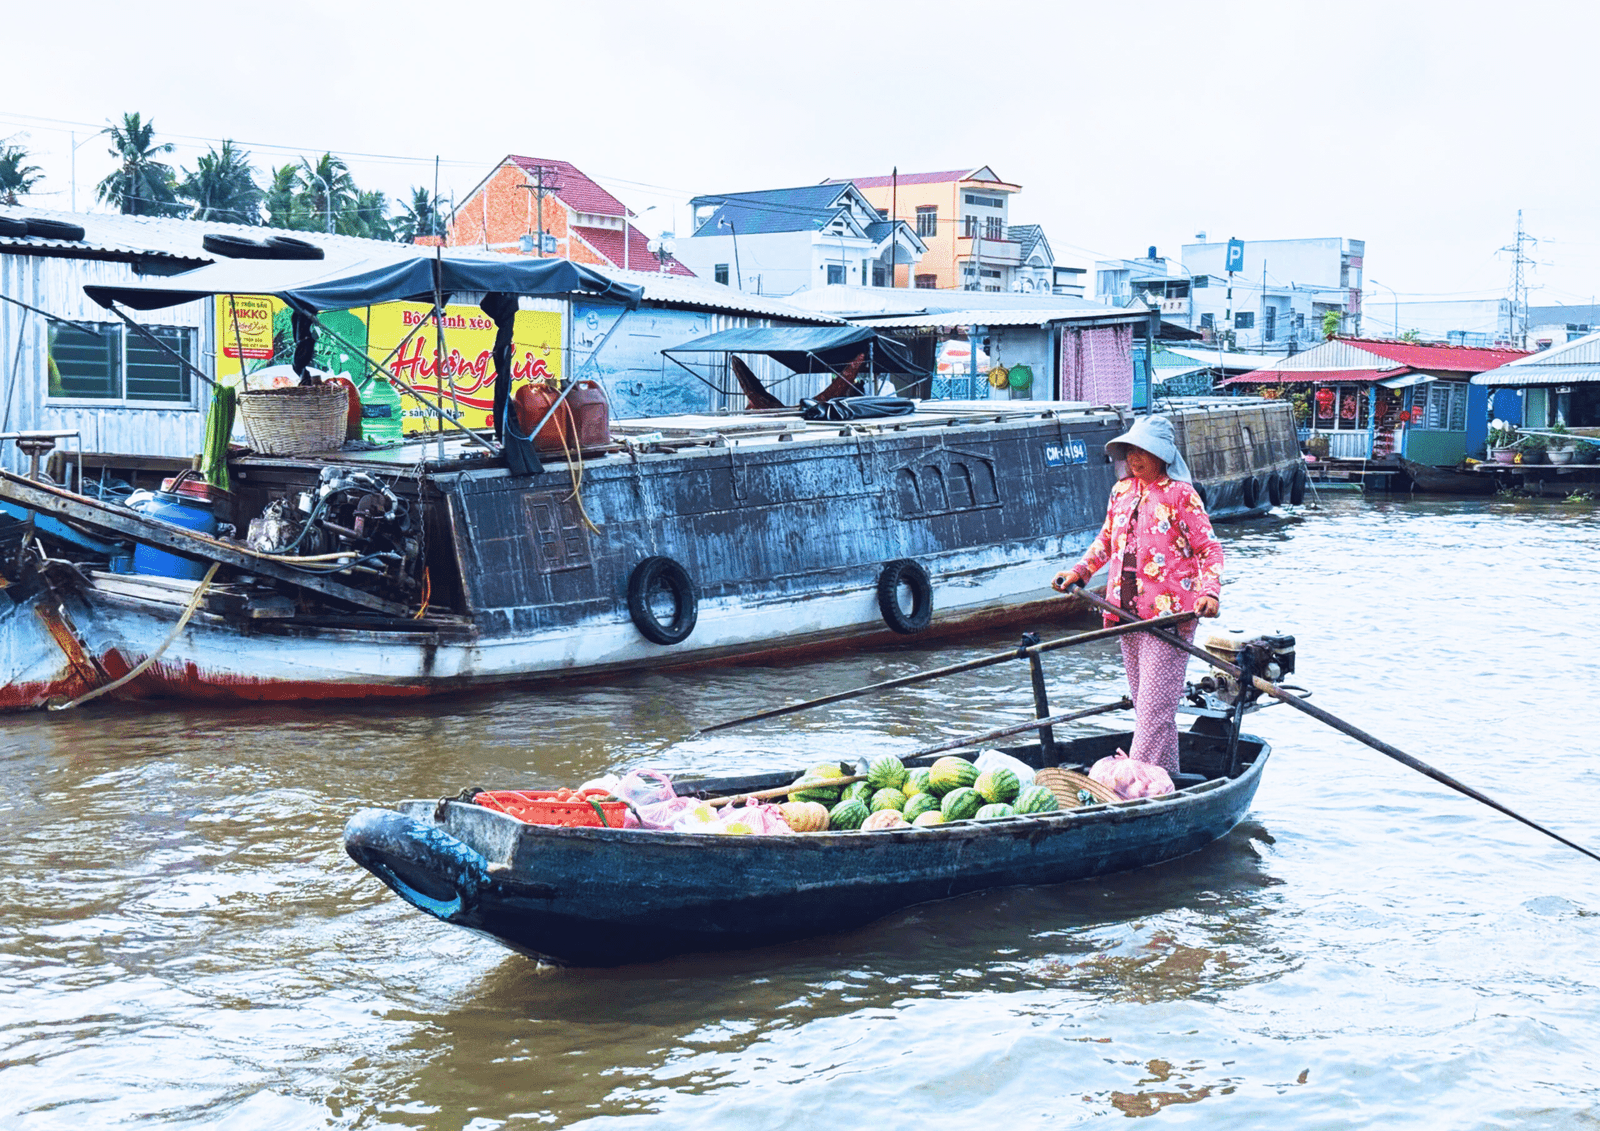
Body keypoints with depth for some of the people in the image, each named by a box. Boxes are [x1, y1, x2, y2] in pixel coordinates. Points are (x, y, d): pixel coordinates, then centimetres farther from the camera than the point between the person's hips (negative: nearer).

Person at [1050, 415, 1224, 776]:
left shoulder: (1180, 494, -5)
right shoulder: (1121, 492, 13)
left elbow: (1209, 547, -5)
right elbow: (1106, 540, 28)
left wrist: (1210, 592, -19)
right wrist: (1079, 571, 15)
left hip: (1168, 614, -7)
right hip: (1129, 613, 7)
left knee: (1155, 703, -10)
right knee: (1143, 701, 12)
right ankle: (1166, 775, 23)